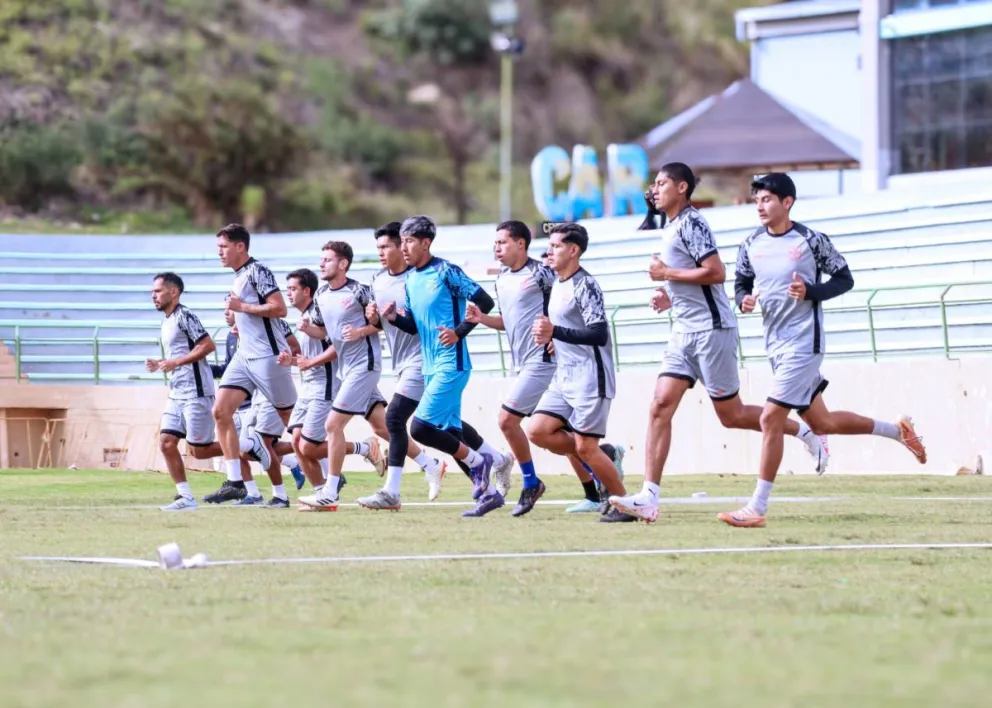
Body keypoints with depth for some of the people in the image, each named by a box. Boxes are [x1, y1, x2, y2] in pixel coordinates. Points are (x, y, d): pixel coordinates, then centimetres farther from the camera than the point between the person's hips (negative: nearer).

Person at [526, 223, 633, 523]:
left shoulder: (585, 285, -13)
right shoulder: (557, 285, 16)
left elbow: (599, 334, -22)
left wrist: (555, 332, -26)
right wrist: (548, 338, 9)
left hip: (590, 377, -9)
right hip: (564, 377, 9)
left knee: (585, 447, -9)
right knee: (537, 431, -4)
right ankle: (602, 457, 9)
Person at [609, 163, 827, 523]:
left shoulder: (691, 223, -12)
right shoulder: (671, 228, 19)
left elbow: (716, 273, -22)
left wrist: (667, 273, -15)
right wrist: (669, 297, 13)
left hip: (711, 329, -9)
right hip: (685, 332, 9)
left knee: (731, 415, -1)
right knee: (660, 407, -5)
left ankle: (805, 432, 18)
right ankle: (649, 498, -11)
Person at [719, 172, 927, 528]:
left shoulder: (811, 241, -9)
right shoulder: (751, 245, 6)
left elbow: (844, 279, -2)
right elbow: (741, 283, 15)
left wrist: (811, 291, -19)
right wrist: (743, 299, -8)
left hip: (804, 342, -7)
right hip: (776, 345, 7)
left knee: (771, 418, -14)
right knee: (821, 422, 15)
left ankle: (757, 508, -10)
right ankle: (896, 429, 36)